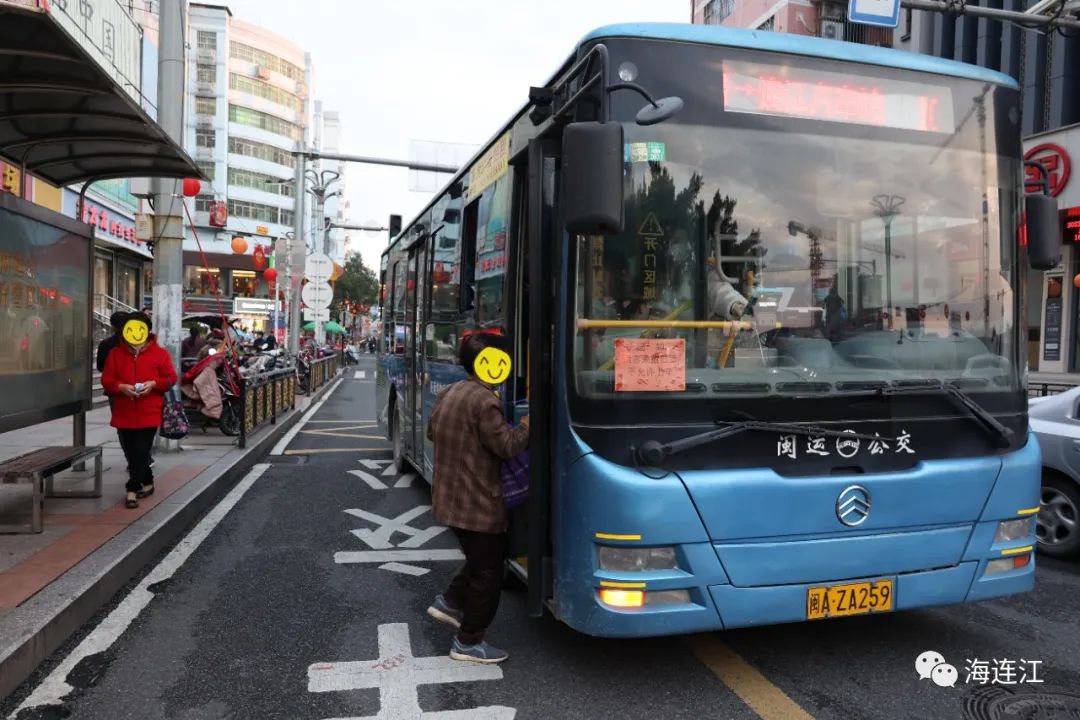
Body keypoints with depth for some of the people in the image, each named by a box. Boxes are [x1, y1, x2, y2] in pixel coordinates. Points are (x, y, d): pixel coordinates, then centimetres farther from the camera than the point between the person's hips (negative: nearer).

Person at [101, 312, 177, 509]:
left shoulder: (159, 353, -1)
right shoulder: (115, 353, 5)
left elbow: (171, 378, 1)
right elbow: (106, 380, 5)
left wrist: (154, 383, -16)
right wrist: (121, 387, -15)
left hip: (149, 413, -3)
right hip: (124, 413, 4)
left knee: (141, 453, -7)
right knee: (131, 453, 11)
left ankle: (132, 489, -1)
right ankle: (147, 483, 27)